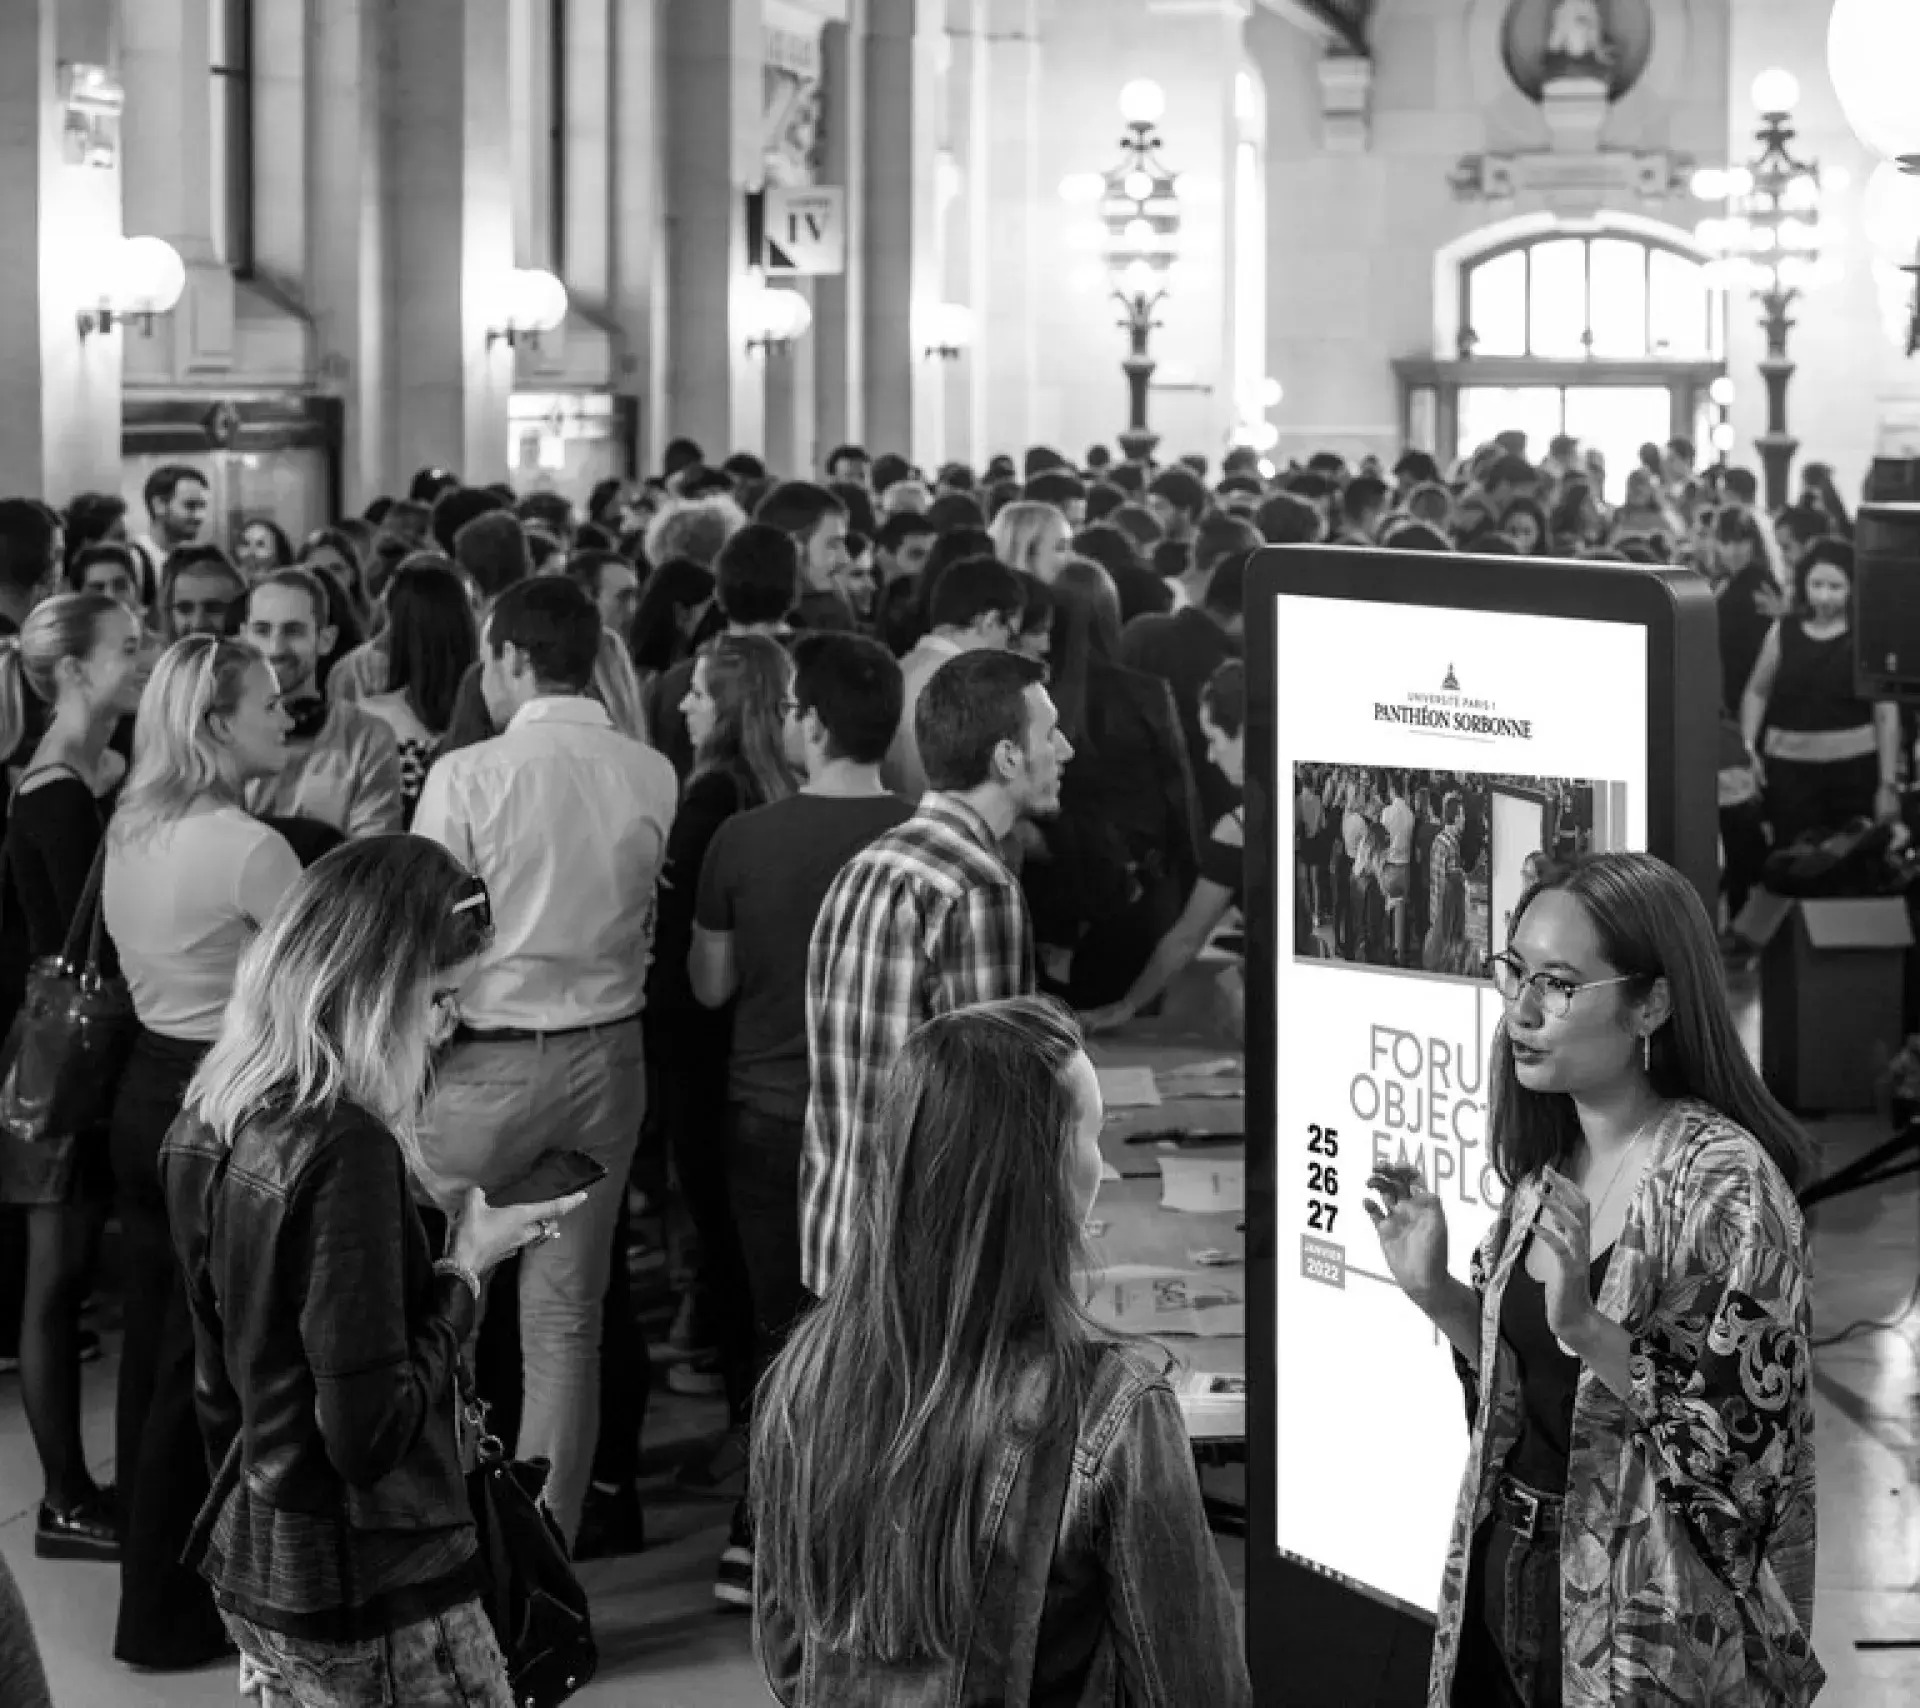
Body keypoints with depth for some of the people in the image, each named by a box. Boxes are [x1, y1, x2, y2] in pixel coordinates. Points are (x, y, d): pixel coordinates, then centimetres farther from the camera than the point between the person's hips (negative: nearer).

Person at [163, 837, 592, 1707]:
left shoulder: (206, 1129, 3)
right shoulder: (347, 1149, -23)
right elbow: (371, 1432, -23)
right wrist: (465, 1268, -11)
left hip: (250, 1570, 8)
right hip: (369, 1603, -8)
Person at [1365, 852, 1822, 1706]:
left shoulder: (1724, 1181, -18)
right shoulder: (1548, 1167, 4)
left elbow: (1751, 1448, -21)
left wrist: (1586, 1324, -30)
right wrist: (1436, 1293, -1)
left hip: (1653, 1637, -7)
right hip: (1507, 1594, 7)